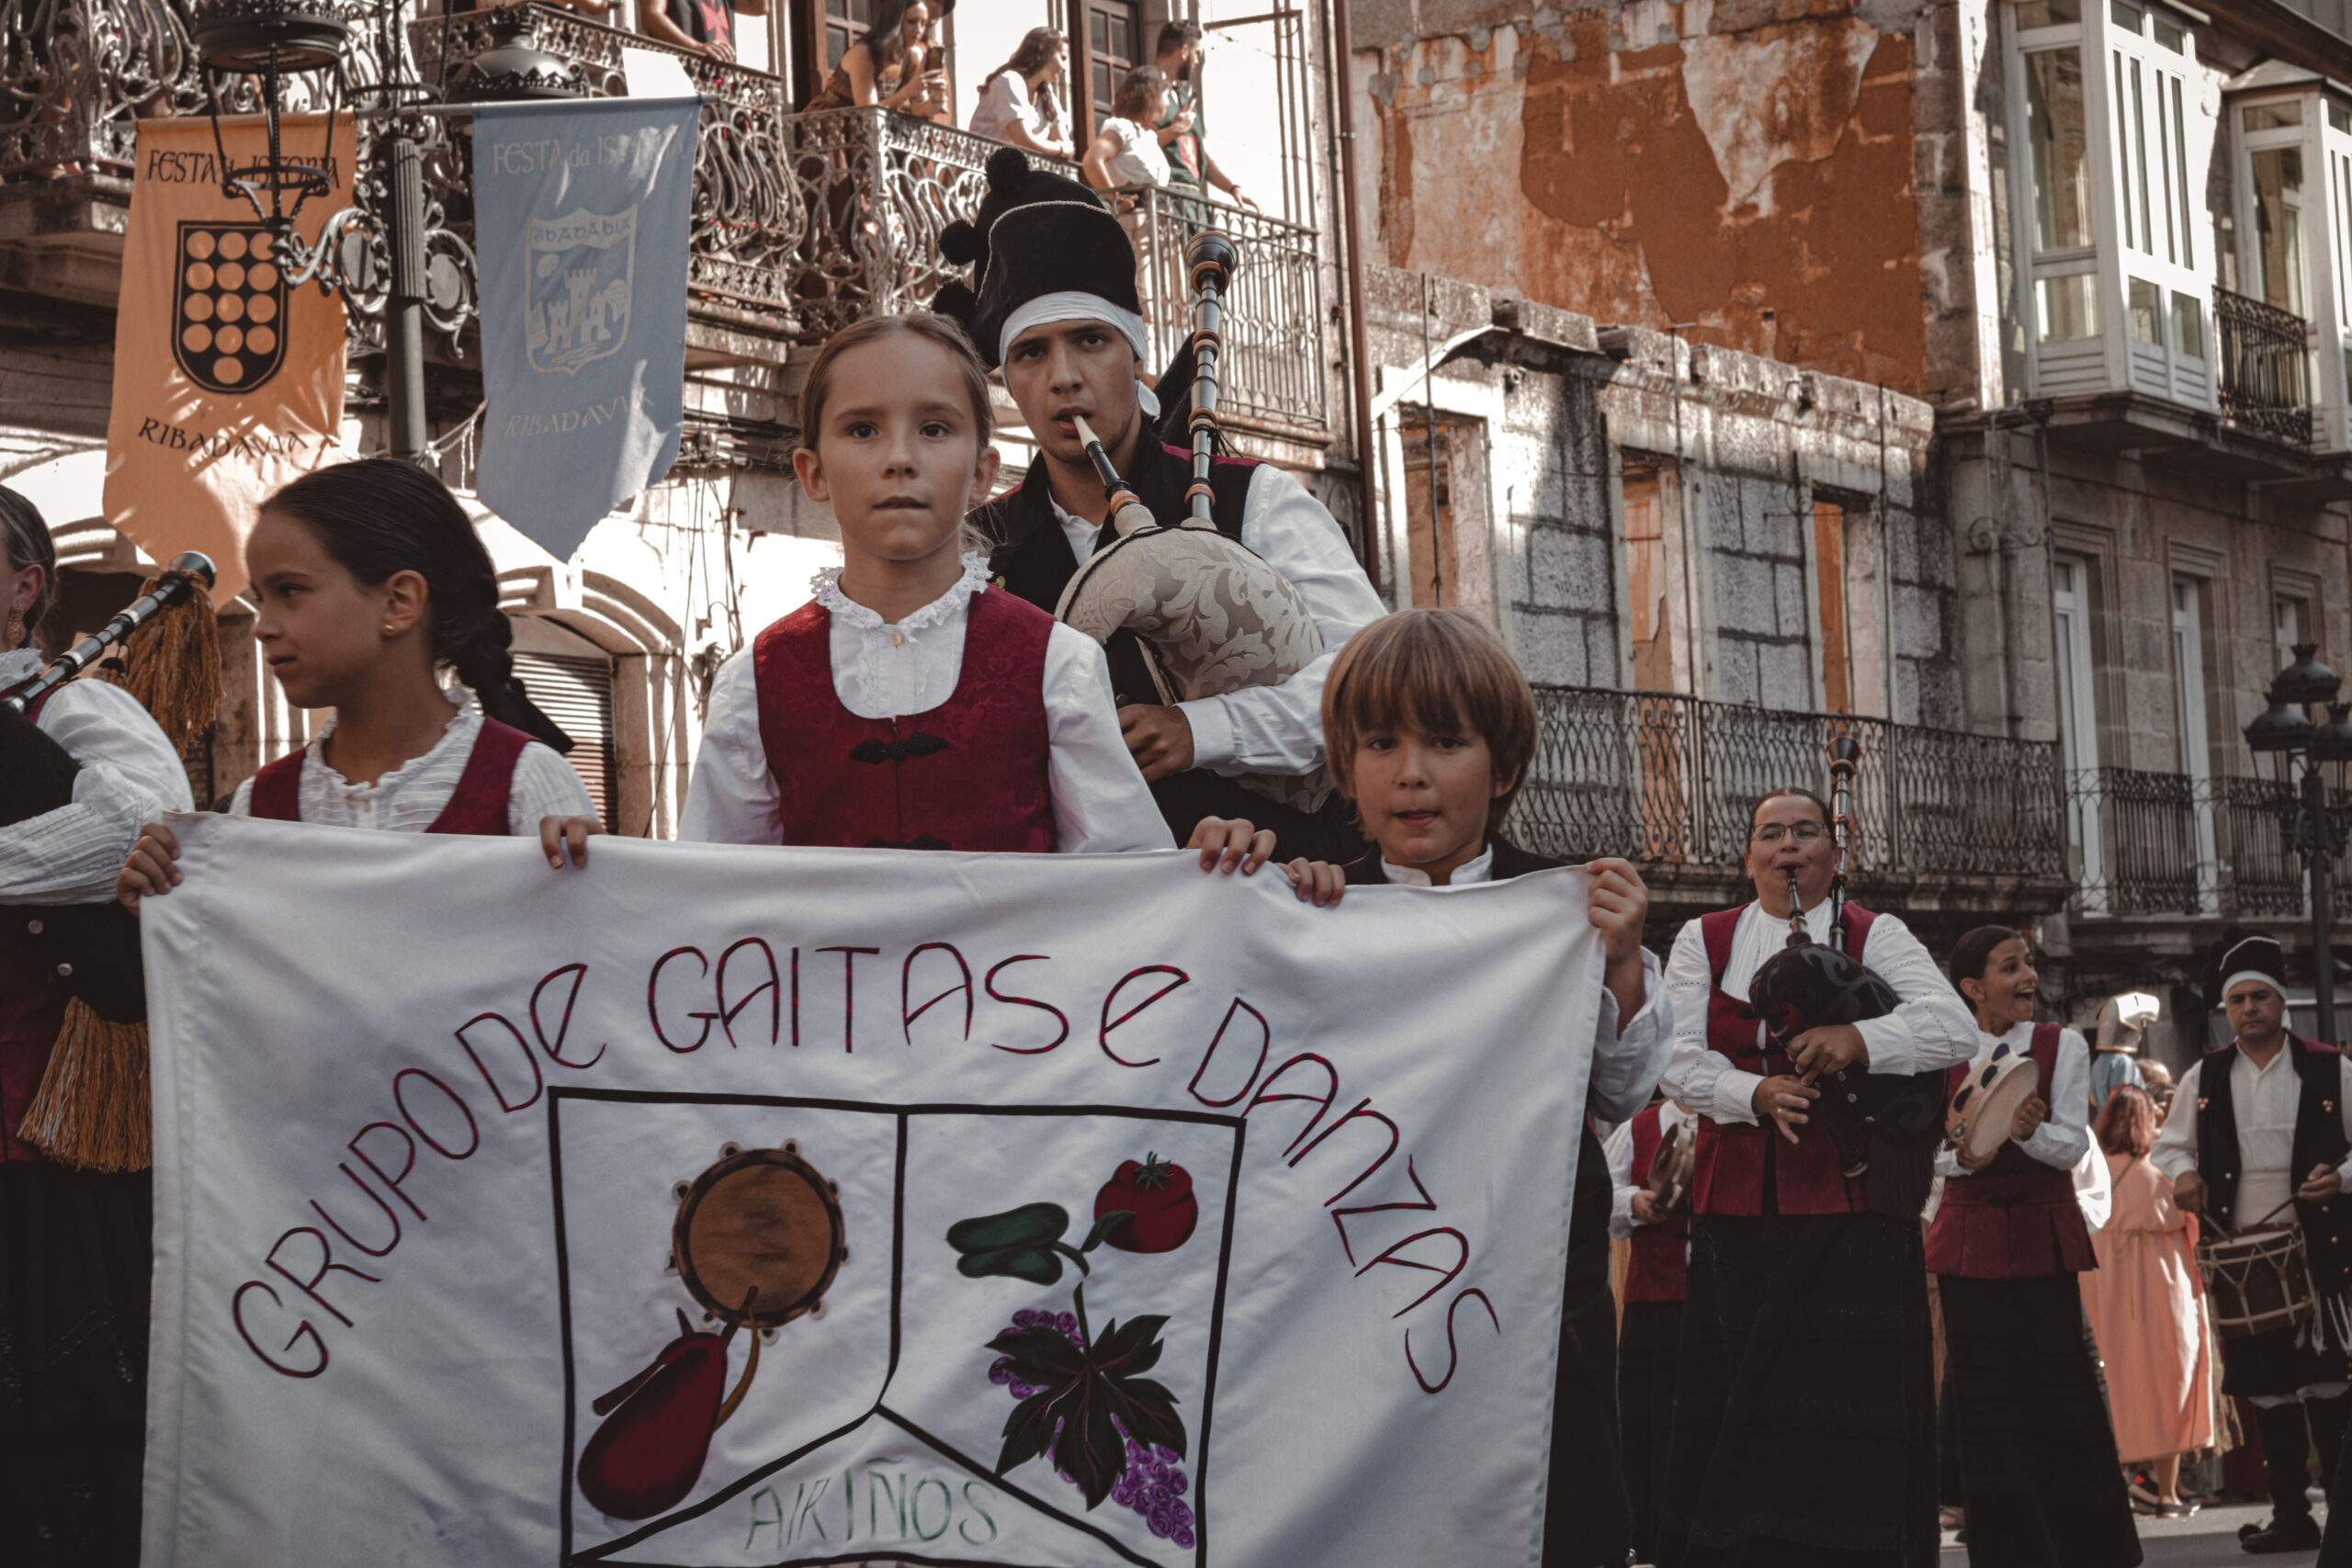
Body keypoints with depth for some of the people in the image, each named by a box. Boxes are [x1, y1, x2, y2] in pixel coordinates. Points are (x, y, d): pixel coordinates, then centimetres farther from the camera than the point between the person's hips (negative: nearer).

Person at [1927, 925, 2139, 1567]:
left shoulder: (2062, 1046, 1)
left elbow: (2071, 1147, -7)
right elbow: (1932, 1152, 4)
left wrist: (2027, 1131, -27)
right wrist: (1966, 1155, -18)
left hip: (2044, 1236, -1)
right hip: (1969, 1238, 1)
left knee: (2061, 1389, -3)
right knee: (1985, 1400, 0)